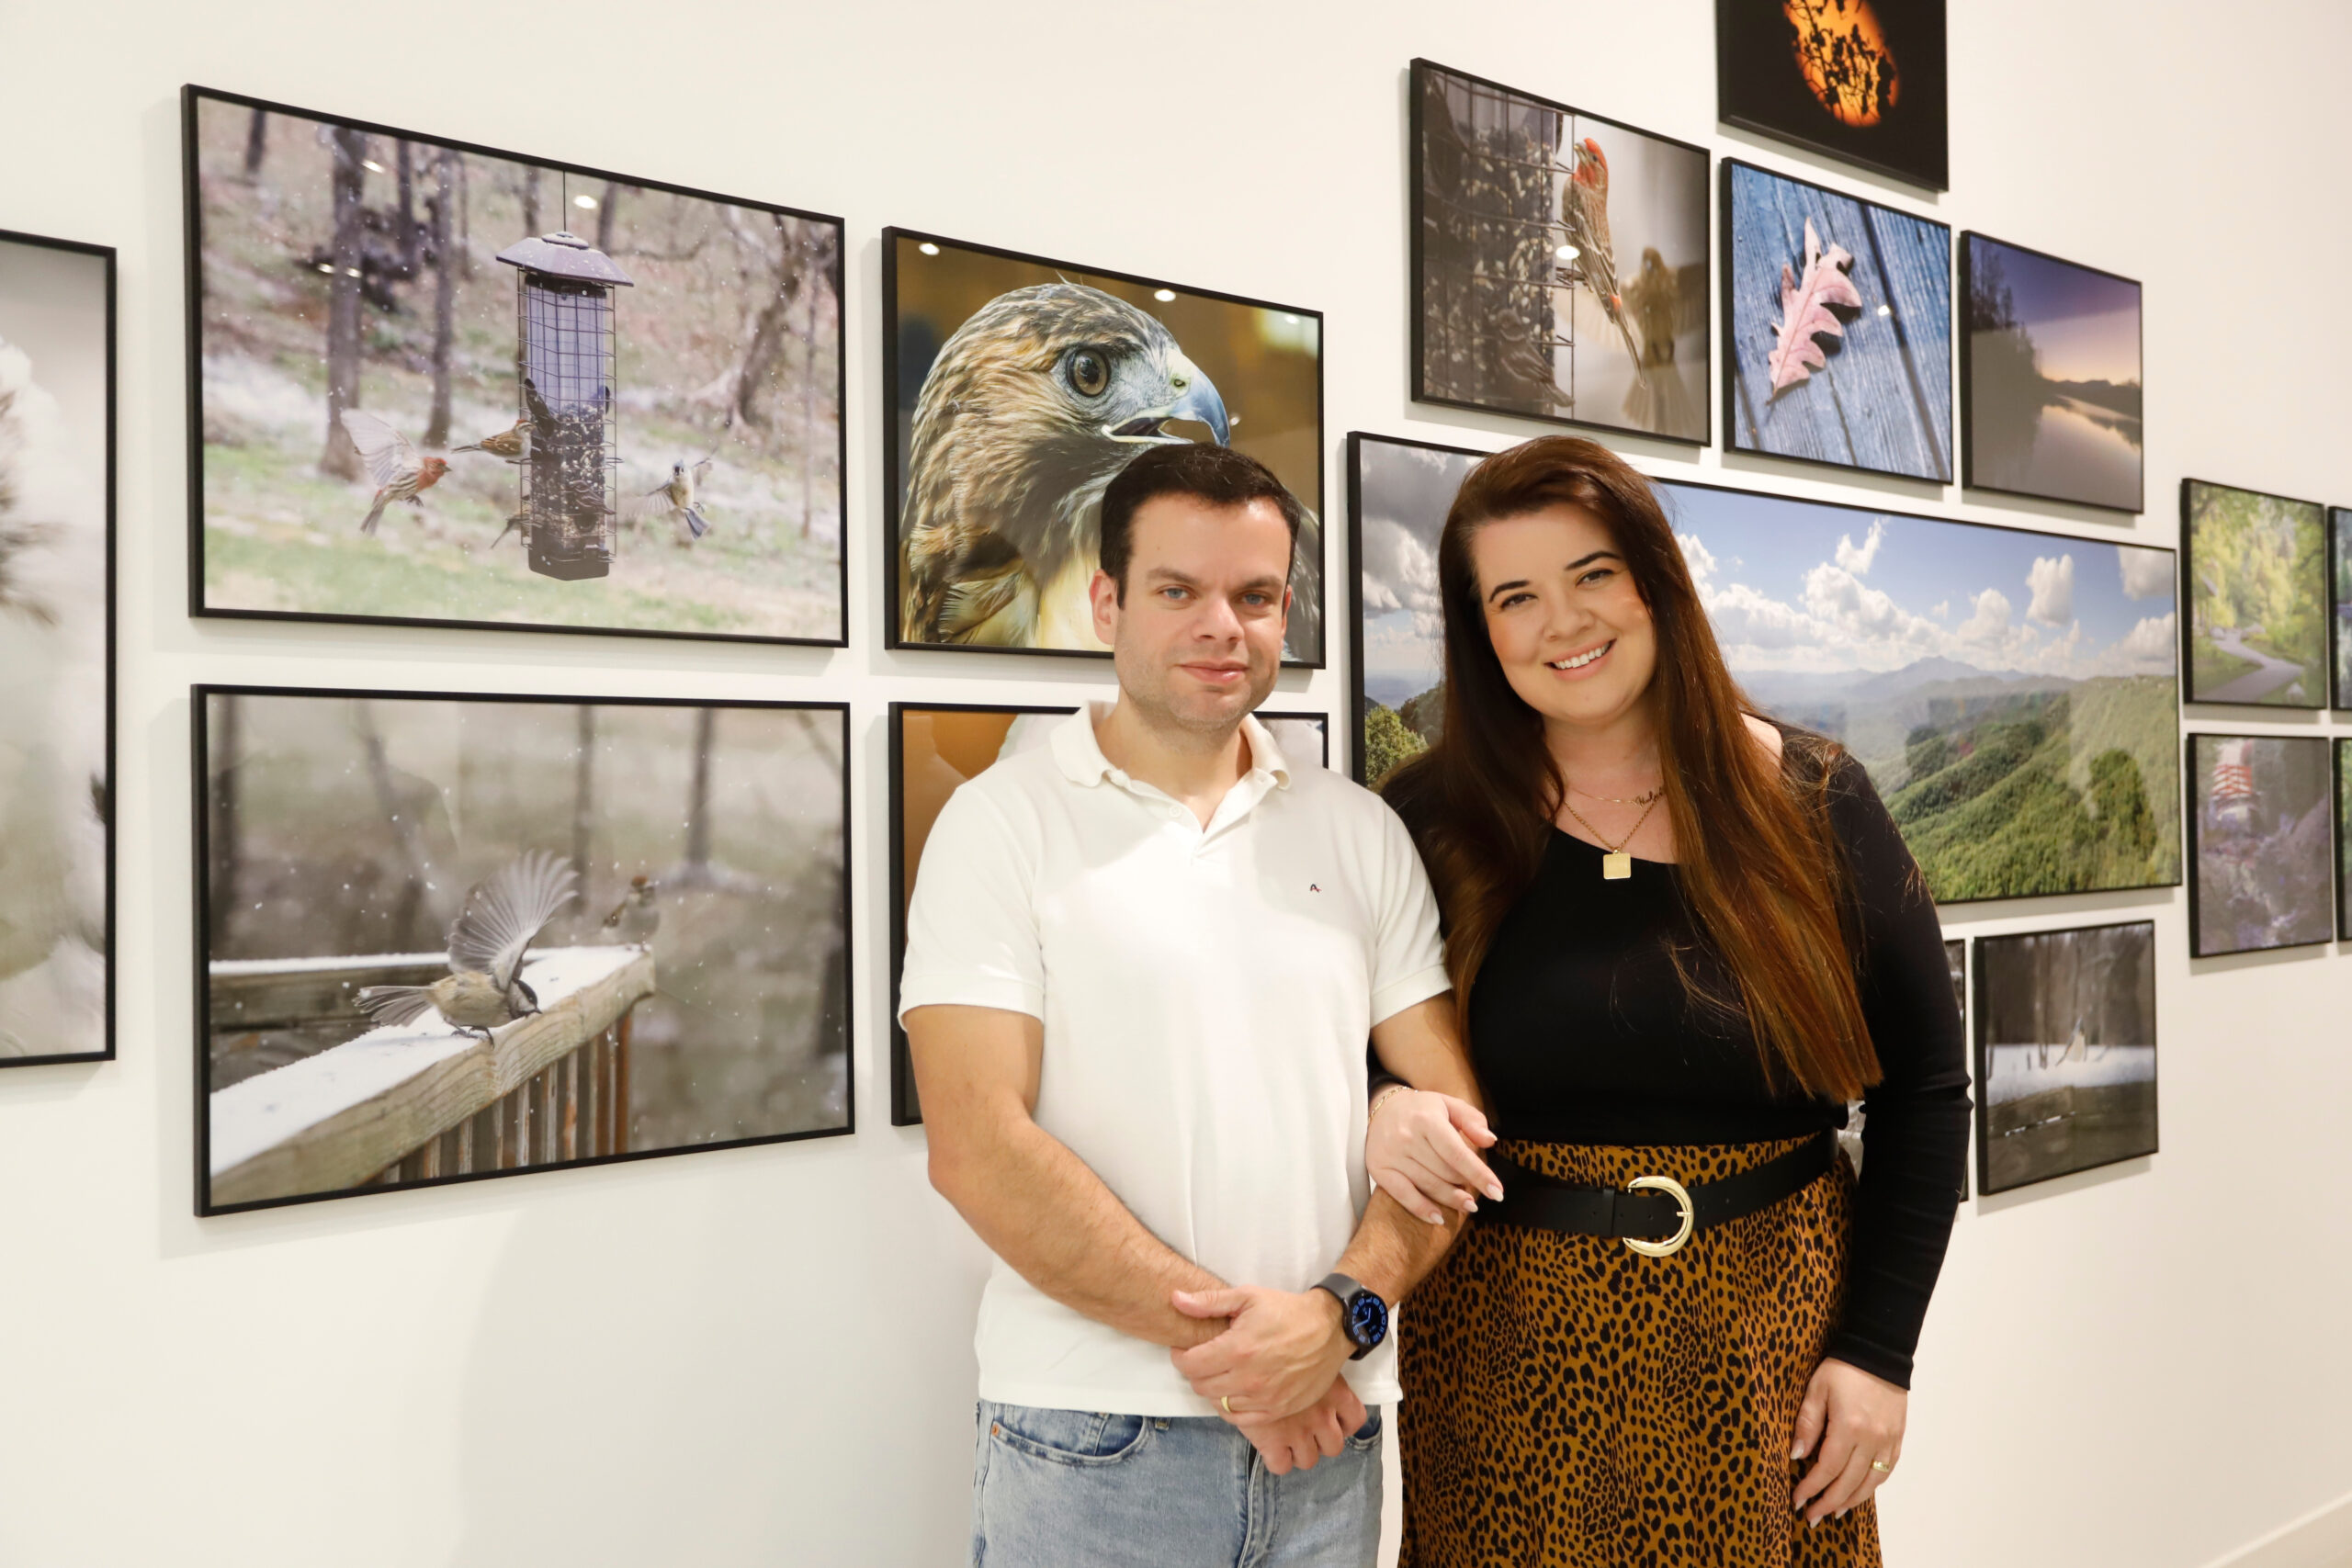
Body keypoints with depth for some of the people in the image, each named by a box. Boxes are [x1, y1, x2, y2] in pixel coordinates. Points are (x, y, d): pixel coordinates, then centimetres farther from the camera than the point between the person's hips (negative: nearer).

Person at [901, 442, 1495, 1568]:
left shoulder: (1360, 832, 7)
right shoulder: (1003, 822, -5)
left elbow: (1448, 1109, 4)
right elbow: (979, 1151, -12)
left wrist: (1341, 1312, -12)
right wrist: (1221, 1340, -13)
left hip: (1330, 1427, 4)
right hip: (1088, 1438, -3)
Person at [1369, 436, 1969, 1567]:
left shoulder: (1813, 805, -3)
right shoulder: (1431, 822, -5)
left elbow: (1924, 1089, 2)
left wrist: (1879, 1349, -2)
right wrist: (1379, 1109, -20)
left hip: (1766, 1349, 1)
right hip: (1512, 1354, 0)